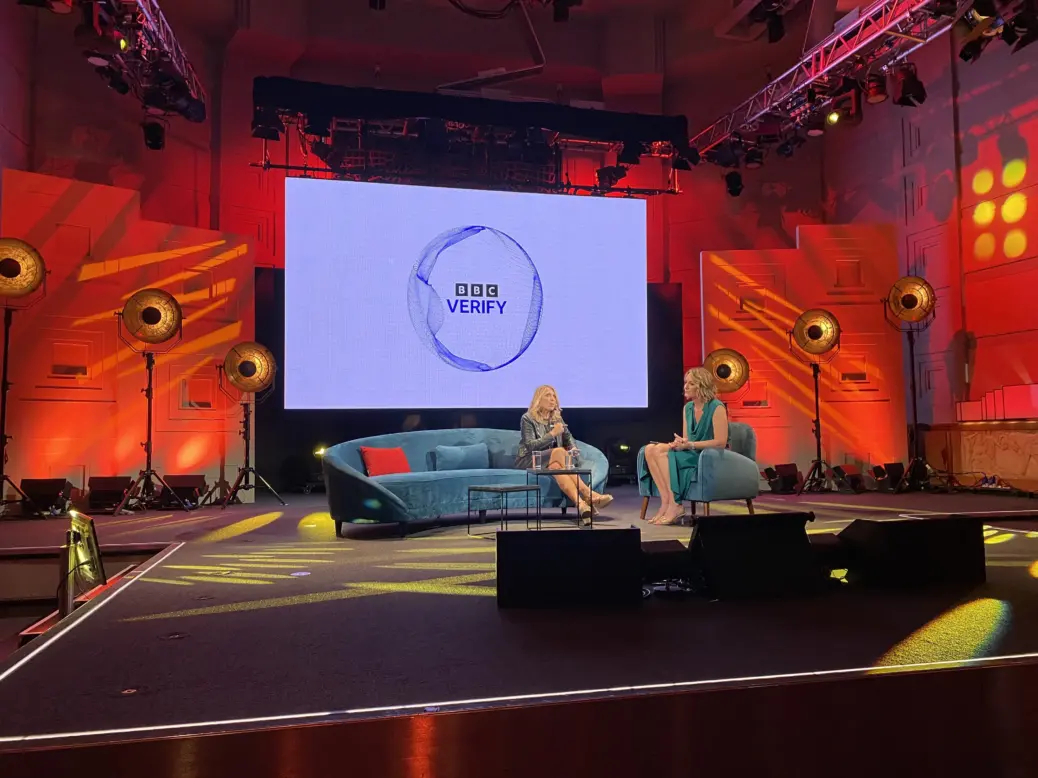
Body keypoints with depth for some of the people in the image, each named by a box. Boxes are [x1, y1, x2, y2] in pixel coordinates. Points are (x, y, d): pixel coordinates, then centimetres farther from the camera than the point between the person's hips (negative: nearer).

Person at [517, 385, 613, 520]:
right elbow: (530, 445, -15)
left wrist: (573, 448, -9)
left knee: (556, 467, -35)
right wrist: (552, 434, -20)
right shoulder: (527, 418, -4)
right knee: (558, 451, -34)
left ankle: (579, 502, -57)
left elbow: (568, 437, 15)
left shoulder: (556, 418, 15)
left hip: (551, 460, 5)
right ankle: (587, 494, -46)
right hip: (530, 461, -4)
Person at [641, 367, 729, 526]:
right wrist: (680, 443, -11)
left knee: (662, 453, -27)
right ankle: (666, 503, -23)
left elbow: (720, 442, -17)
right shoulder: (688, 407, 12)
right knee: (651, 449, -17)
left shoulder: (717, 407, -10)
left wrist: (690, 445, -19)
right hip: (691, 455, 7)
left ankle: (675, 505, -23)